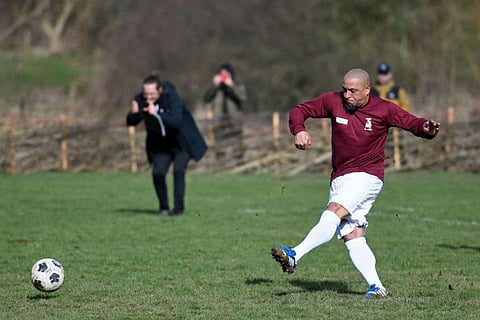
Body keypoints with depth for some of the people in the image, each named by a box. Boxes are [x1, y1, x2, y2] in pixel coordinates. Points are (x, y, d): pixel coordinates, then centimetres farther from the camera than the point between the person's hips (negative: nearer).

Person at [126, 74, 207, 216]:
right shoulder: (141, 99, -15)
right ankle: (163, 207, 8)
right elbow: (131, 122, -9)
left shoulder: (171, 96, -27)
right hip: (161, 144, 4)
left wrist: (157, 113, -47)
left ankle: (178, 207, -8)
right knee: (157, 172, -9)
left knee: (178, 170, -18)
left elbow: (176, 122, -38)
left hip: (182, 142, -4)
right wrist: (134, 113, -32)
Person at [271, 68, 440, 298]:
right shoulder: (333, 101, 2)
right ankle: (377, 287, -4)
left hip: (367, 176, -5)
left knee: (333, 212, -26)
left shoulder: (384, 110, -4)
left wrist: (426, 129, -28)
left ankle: (294, 255, -33)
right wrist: (299, 131, -12)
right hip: (339, 179, 5)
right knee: (352, 237, -4)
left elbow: (411, 122, -5)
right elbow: (299, 111, 8)